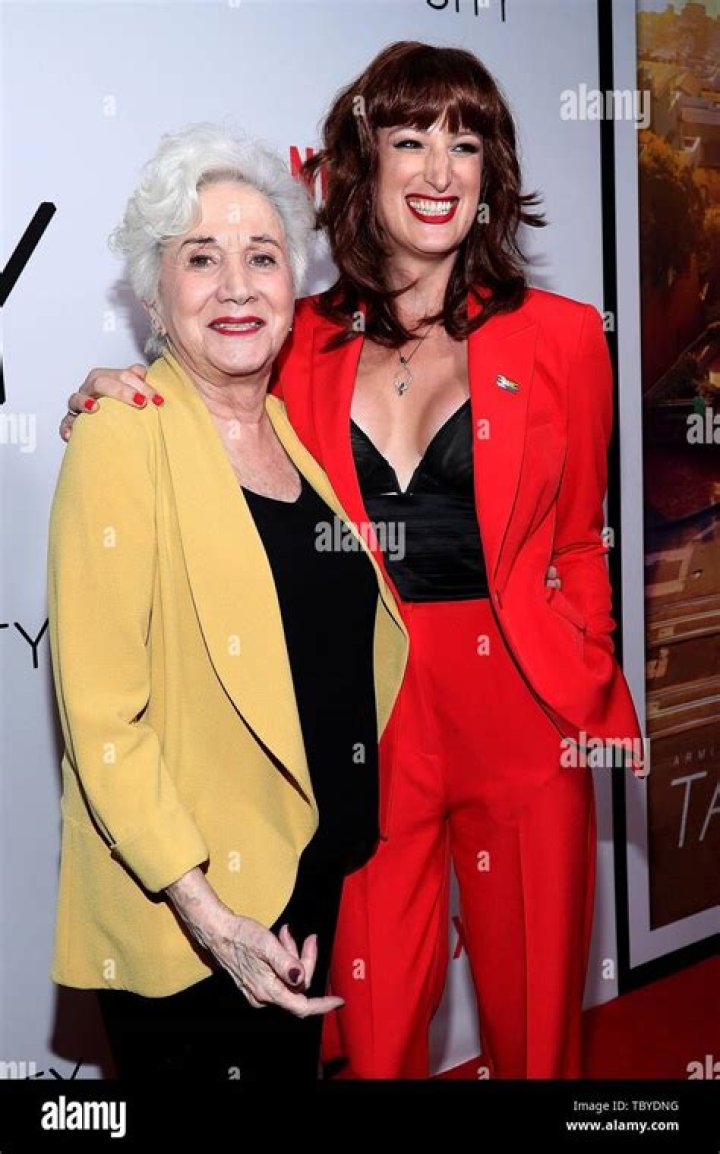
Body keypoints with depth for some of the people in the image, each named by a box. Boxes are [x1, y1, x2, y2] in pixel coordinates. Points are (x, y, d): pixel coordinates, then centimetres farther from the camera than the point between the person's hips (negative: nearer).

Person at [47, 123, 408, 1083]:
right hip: (183, 915, -6)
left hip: (320, 884, 7)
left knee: (296, 1062, 22)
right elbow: (99, 716, -20)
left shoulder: (297, 431, 5)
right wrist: (205, 913, -23)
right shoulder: (124, 437, -16)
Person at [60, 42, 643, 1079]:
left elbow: (578, 547, 8)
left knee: (535, 1014, 14)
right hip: (364, 723, 1)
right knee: (372, 1028, 11)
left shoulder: (560, 338, 1)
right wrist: (120, 414, -6)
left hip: (522, 718, 0)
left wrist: (595, 702, 0)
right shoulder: (304, 345, 3)